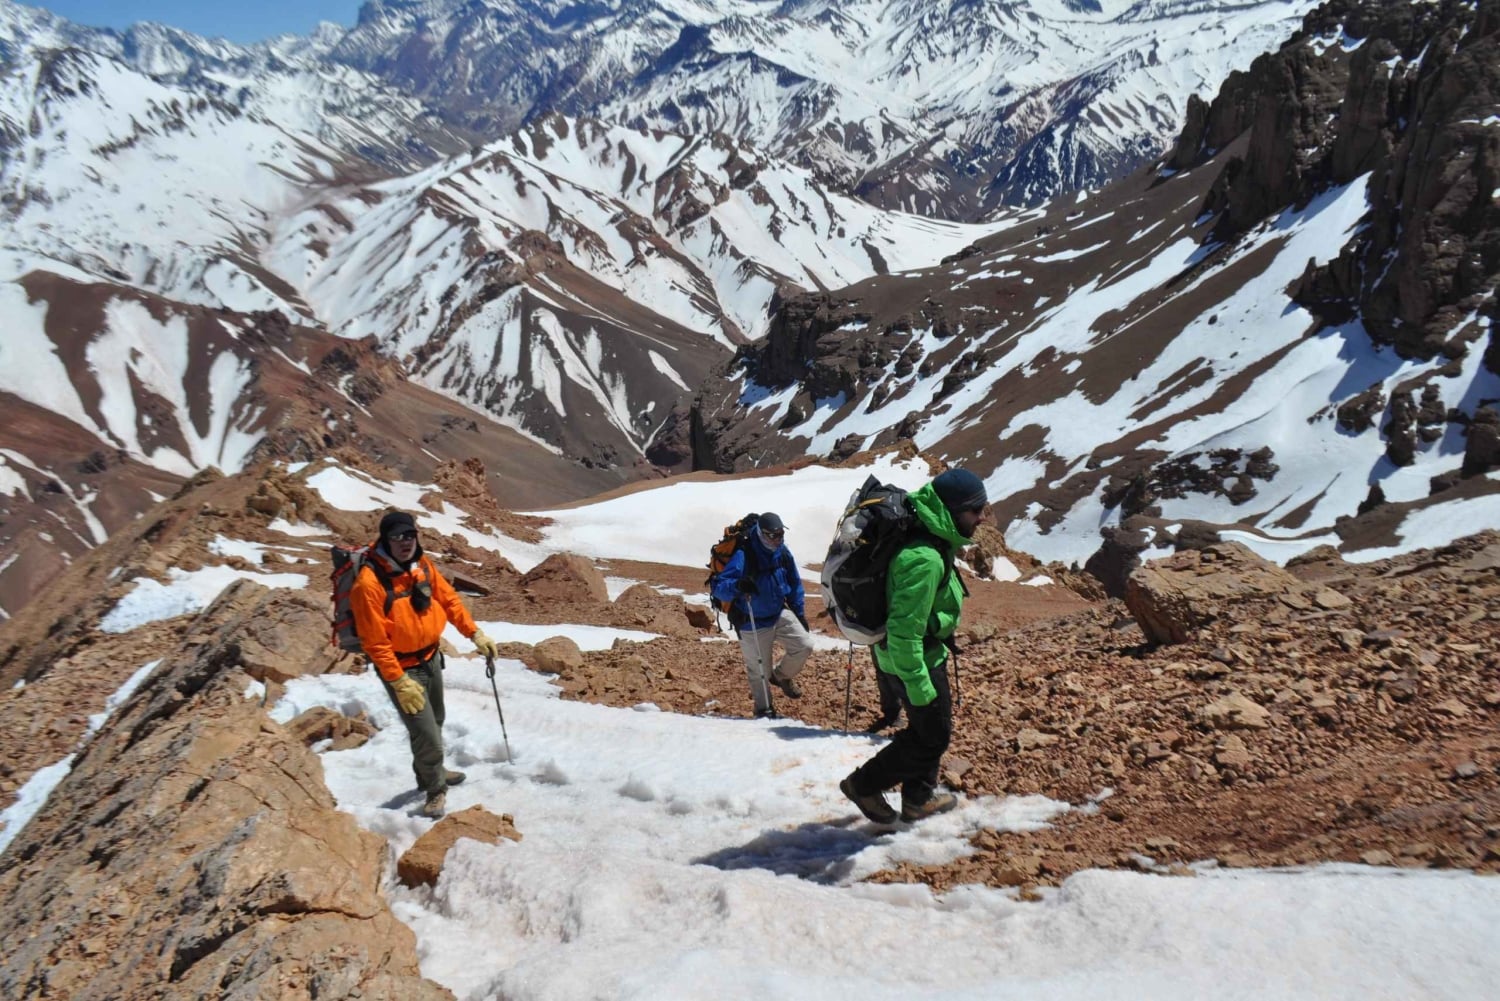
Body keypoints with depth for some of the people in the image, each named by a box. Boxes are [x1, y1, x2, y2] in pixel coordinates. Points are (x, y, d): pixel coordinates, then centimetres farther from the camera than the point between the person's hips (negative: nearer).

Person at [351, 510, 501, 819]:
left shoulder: (423, 566, -6)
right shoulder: (370, 582, -28)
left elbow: (449, 599, 8)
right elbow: (375, 641, -24)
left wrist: (475, 634, 3)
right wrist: (399, 682, -23)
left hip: (431, 658, 7)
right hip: (402, 669, -7)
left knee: (434, 723, 25)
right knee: (427, 735, -2)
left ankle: (430, 773, 50)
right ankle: (436, 788, 24)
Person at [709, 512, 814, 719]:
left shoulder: (783, 554, -4)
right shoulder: (743, 556, -23)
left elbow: (795, 585, 12)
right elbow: (718, 587, -27)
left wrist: (800, 613, 12)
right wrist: (737, 586, -47)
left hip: (780, 614, 5)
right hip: (753, 623, -5)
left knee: (805, 645, -10)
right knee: (759, 670, 5)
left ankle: (782, 676, 20)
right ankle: (764, 709, 30)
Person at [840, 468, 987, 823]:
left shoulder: (932, 541, 1)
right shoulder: (925, 559, -31)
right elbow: (904, 630, -31)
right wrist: (918, 686, -25)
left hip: (928, 649, 10)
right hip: (917, 658, -10)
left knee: (933, 726, 21)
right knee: (932, 735, 4)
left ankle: (919, 799, 36)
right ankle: (864, 784, 18)